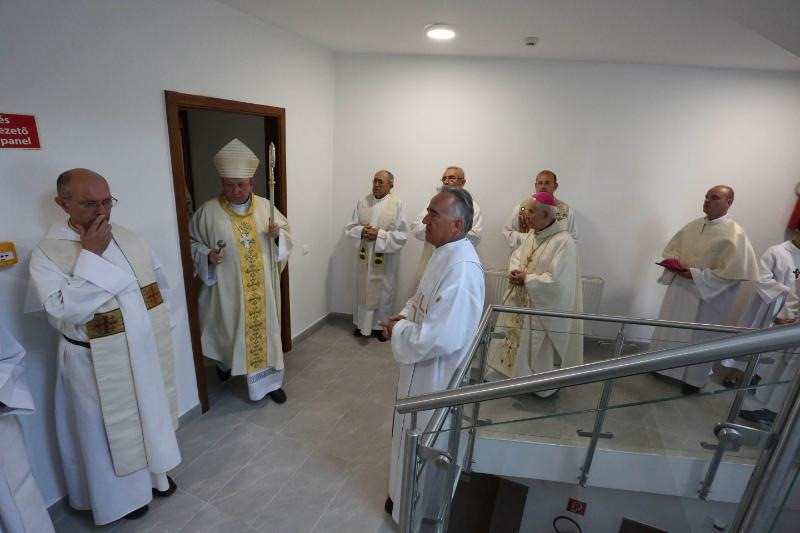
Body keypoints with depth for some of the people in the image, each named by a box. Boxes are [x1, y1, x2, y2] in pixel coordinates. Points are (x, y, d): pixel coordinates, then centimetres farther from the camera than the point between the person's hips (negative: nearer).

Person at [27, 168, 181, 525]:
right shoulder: (47, 254, -16)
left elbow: (158, 280, 11)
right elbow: (64, 311, -27)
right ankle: (123, 494, 39)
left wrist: (152, 323, 7)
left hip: (145, 352, 5)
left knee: (151, 414, 22)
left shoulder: (128, 238, -1)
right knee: (113, 430, 14)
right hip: (100, 366, -5)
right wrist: (90, 255, -28)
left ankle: (155, 474, 46)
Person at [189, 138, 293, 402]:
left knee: (264, 329, 8)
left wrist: (277, 235, -15)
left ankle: (268, 381, 23)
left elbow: (287, 233, 7)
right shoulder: (208, 211, -7)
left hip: (262, 287, 1)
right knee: (228, 329, 17)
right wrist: (207, 255, -17)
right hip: (227, 287, -1)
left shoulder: (265, 206, 0)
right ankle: (225, 362, 51)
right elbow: (192, 243, 2)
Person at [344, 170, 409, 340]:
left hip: (386, 258, -3)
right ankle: (362, 324, 31)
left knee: (384, 293, 8)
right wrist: (361, 231, -15)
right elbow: (349, 227, 5)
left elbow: (403, 234, -12)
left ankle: (381, 326, 27)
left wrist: (380, 235, -20)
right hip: (364, 256, 3)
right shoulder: (362, 202, 3)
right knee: (363, 290, 13)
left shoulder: (397, 204, -8)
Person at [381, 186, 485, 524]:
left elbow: (441, 338, -34)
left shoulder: (461, 268, -31)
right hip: (423, 367, 10)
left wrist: (399, 331, -19)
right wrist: (404, 316, -3)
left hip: (435, 375, -10)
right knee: (417, 435, 29)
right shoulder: (445, 253, 1)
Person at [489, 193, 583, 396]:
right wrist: (514, 271, -10)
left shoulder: (564, 242, -23)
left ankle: (545, 387, 31)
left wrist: (526, 279, -19)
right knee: (519, 340, 19)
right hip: (522, 302, 8)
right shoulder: (532, 234, 4)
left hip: (544, 308, -8)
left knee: (541, 351, 9)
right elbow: (516, 256, 12)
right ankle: (518, 372, 39)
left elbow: (556, 282, -28)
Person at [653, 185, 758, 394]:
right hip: (679, 288, 6)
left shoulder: (734, 234, -16)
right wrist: (674, 262, -6)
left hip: (706, 295, -6)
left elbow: (733, 271, -20)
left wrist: (695, 275, -23)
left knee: (699, 337, 9)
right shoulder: (694, 225, 4)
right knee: (671, 329, 17)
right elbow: (673, 247, 15)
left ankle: (694, 379, 27)